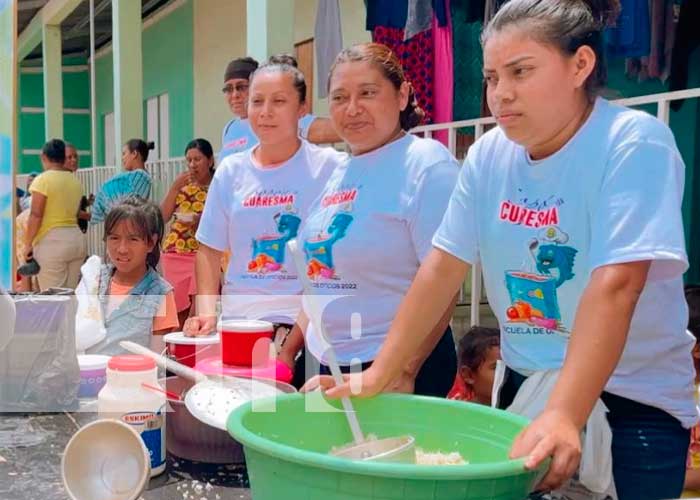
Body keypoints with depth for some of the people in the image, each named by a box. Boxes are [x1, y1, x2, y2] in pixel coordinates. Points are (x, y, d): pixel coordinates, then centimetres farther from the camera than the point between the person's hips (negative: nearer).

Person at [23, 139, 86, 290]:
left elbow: (35, 215, -12)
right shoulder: (75, 181, 11)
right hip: (77, 238, 7)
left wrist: (28, 244, -6)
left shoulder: (43, 180, -8)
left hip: (51, 241, -7)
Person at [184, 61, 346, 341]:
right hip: (235, 317, 4)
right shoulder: (230, 171, 7)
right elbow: (210, 249, 12)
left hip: (300, 322, -3)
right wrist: (206, 311, 0)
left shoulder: (329, 168, -5)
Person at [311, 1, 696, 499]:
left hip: (632, 402, -4)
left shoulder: (634, 143, -19)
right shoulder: (489, 154, -3)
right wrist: (378, 374, -9)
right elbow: (442, 269, -4)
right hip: (524, 385, 5)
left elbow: (613, 288, -28)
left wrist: (563, 416, -37)